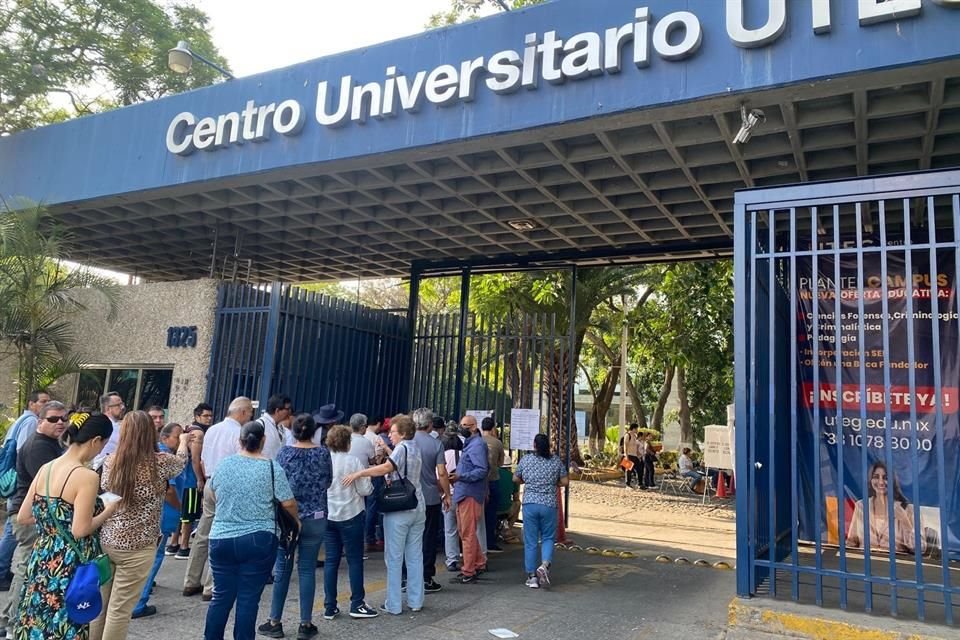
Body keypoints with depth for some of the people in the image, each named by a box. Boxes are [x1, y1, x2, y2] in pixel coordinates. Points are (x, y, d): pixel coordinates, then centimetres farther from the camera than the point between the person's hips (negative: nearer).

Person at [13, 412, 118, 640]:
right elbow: (80, 531, -20)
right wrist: (108, 511, -6)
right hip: (70, 568, -7)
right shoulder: (87, 476, -19)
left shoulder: (45, 469, 3)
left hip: (41, 561, 7)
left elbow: (22, 518, 10)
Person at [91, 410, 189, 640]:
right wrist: (183, 442, 33)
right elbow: (181, 462, 13)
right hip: (136, 547, -5)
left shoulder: (110, 461, -1)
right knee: (119, 610, 5)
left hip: (105, 541, 5)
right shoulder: (160, 462, -11)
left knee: (99, 603, 17)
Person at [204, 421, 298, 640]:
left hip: (221, 539, 3)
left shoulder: (222, 464, 3)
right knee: (248, 599, 4)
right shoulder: (272, 468, -8)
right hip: (259, 541, -3)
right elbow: (288, 503, -7)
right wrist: (296, 520, 13)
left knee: (222, 596, 13)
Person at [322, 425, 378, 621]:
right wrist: (368, 483, 8)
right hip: (350, 516, -4)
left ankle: (329, 607, 14)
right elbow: (365, 490, -12)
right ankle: (357, 605, 11)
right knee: (355, 560, 6)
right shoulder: (353, 461, -13)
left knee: (331, 560, 10)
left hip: (328, 515, 4)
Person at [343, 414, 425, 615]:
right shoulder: (415, 449, 12)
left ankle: (394, 604, 8)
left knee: (394, 558, 2)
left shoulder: (402, 448, -14)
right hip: (417, 508, 8)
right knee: (415, 556, 13)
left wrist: (358, 473, -32)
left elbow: (386, 468, -29)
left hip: (398, 510, -8)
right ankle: (415, 601, 20)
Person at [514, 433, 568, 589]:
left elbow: (516, 479, 10)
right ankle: (545, 564, -11)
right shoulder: (556, 461, -1)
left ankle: (532, 576, 11)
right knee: (548, 538, 13)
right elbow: (565, 482, 3)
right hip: (549, 504, 0)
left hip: (530, 503, 0)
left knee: (530, 541, 7)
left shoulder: (525, 460, 0)